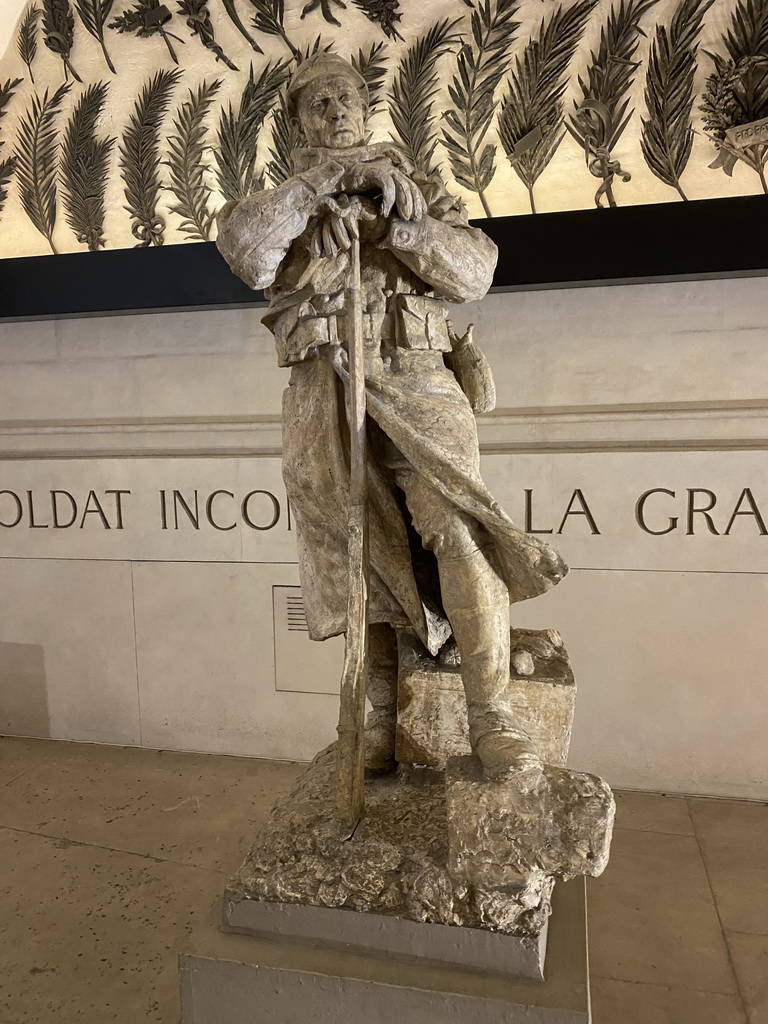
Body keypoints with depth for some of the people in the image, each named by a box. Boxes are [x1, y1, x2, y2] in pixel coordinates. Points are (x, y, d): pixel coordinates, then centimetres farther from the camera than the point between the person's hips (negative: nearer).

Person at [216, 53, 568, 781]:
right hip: (323, 393, 1)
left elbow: (472, 272, 2)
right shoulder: (278, 202, 18)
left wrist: (394, 218, -10)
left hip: (414, 381, -1)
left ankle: (489, 718, -10)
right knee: (357, 553, 0)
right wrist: (321, 182, -11)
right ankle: (381, 720, 11)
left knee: (459, 530, -18)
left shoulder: (419, 190, 18)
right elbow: (246, 254, -6)